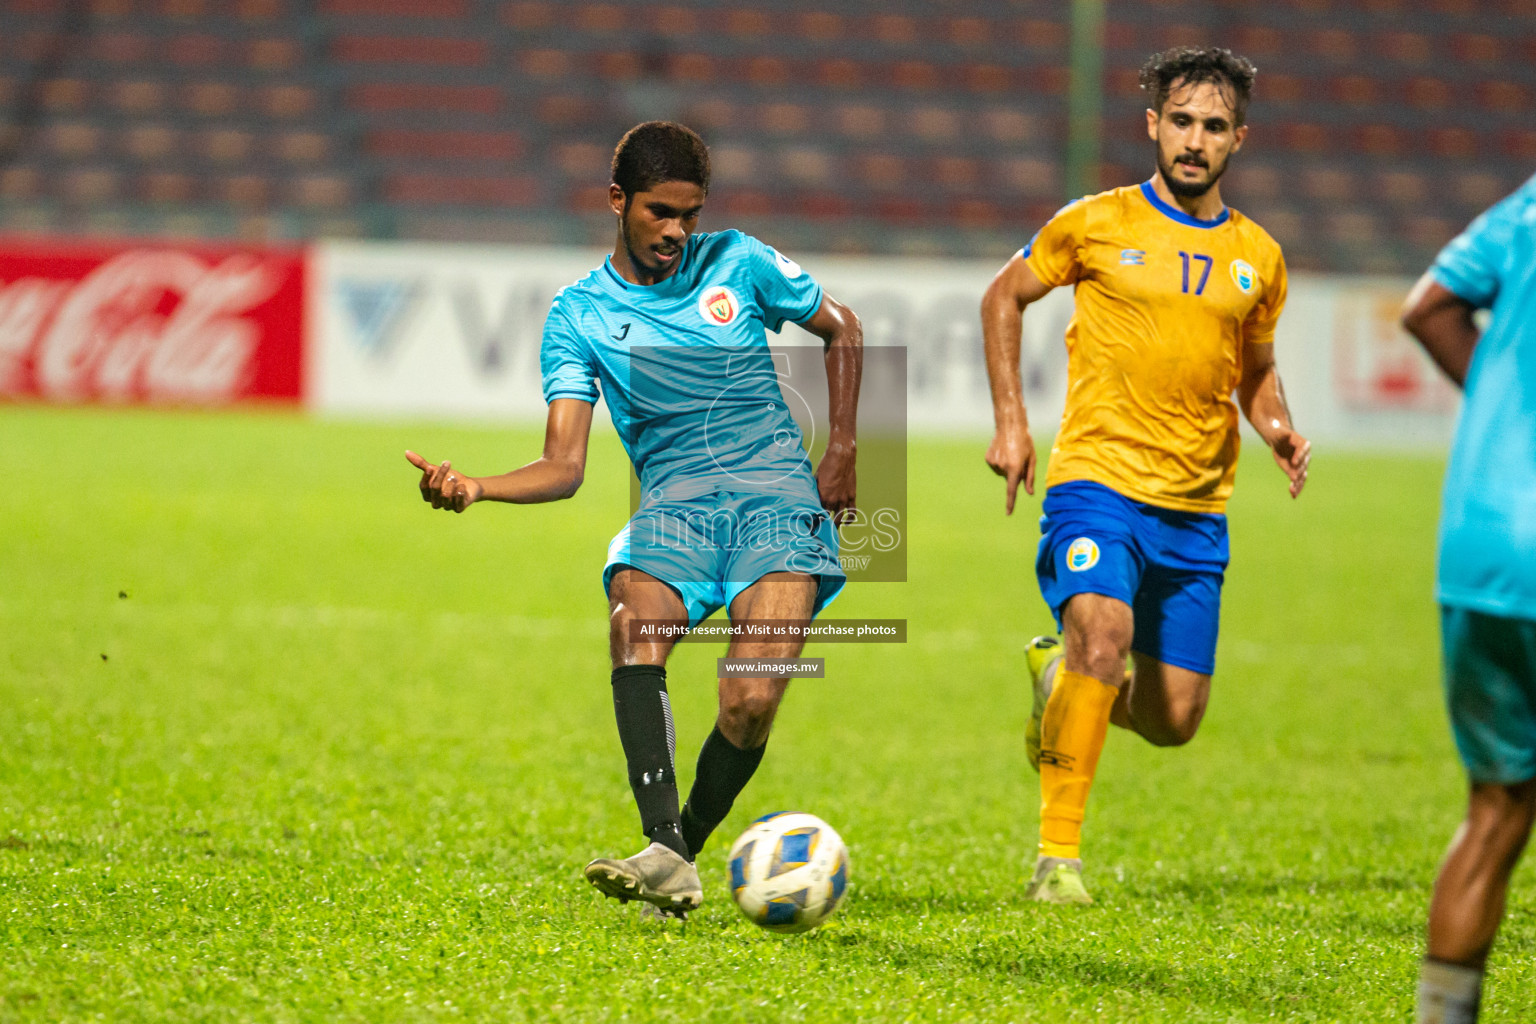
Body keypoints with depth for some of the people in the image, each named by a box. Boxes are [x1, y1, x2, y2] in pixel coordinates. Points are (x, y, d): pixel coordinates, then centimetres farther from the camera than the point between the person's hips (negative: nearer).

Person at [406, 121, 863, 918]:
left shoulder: (737, 263, 9)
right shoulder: (579, 315, 7)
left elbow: (841, 329, 24)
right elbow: (563, 468, 0)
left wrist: (842, 451, 15)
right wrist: (473, 487, -19)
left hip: (775, 495, -1)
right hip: (674, 503, 1)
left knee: (751, 704, -23)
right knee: (634, 620, -34)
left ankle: (687, 845, 2)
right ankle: (665, 854, -43)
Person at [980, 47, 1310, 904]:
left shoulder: (1258, 259, 9)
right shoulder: (1097, 224, -1)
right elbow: (1004, 298, 13)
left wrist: (1277, 429, 1)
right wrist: (1011, 422, 4)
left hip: (1197, 507, 4)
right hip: (1097, 480, -4)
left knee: (1174, 721, 4)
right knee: (1104, 631, -31)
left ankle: (1058, 674, 37)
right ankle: (1059, 855, -24)